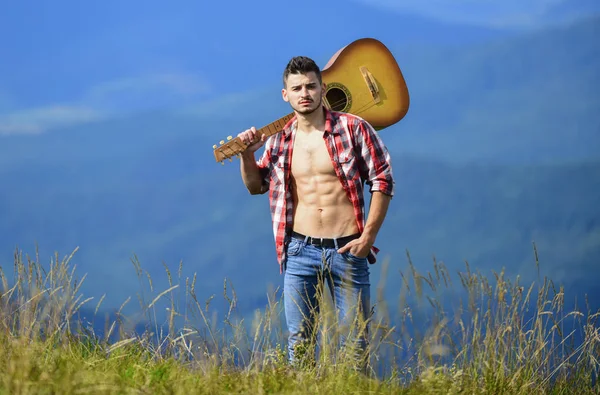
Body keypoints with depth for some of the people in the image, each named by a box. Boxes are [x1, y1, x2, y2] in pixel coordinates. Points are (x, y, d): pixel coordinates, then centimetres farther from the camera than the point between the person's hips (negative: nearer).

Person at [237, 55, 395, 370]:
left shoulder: (353, 128, -3)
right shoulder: (278, 140, 6)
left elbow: (382, 180, -2)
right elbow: (256, 186, 20)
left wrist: (369, 236, -8)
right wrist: (247, 155, 0)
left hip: (347, 249, -2)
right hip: (300, 249, 2)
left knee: (355, 341, 3)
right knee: (298, 341, 4)